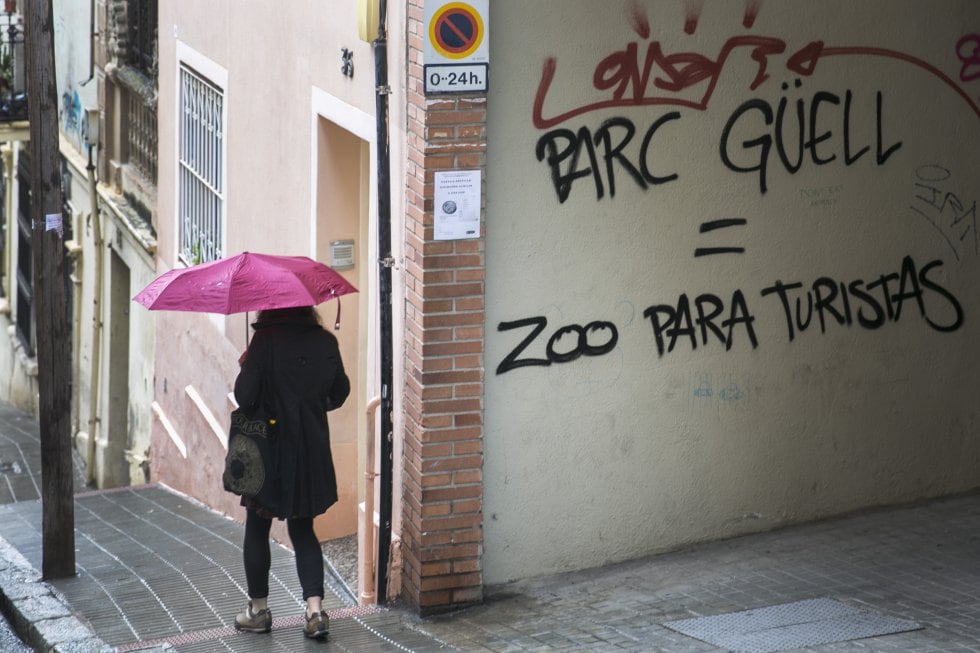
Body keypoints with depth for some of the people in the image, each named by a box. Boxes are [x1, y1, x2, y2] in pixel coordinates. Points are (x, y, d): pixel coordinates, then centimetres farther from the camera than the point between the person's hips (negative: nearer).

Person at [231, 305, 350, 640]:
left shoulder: (266, 340, -15)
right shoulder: (325, 342, -1)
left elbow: (244, 395, -17)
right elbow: (340, 391, 9)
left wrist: (246, 366, 2)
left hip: (269, 449, -4)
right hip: (312, 452, 4)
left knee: (257, 530, 13)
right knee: (303, 530, 14)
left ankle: (258, 609, 19)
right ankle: (315, 608, 0)